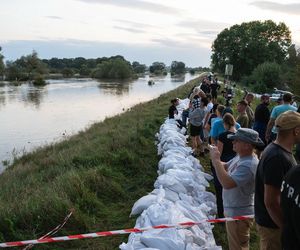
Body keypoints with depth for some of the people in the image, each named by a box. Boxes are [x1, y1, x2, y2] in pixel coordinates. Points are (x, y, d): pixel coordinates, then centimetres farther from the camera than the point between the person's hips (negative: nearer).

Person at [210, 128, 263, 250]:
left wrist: (216, 160, -32)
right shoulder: (241, 156, -1)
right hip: (232, 210, 9)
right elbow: (225, 166, 10)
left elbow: (227, 183, -39)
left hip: (239, 214, -9)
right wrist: (216, 160, -11)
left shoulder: (248, 165, -32)